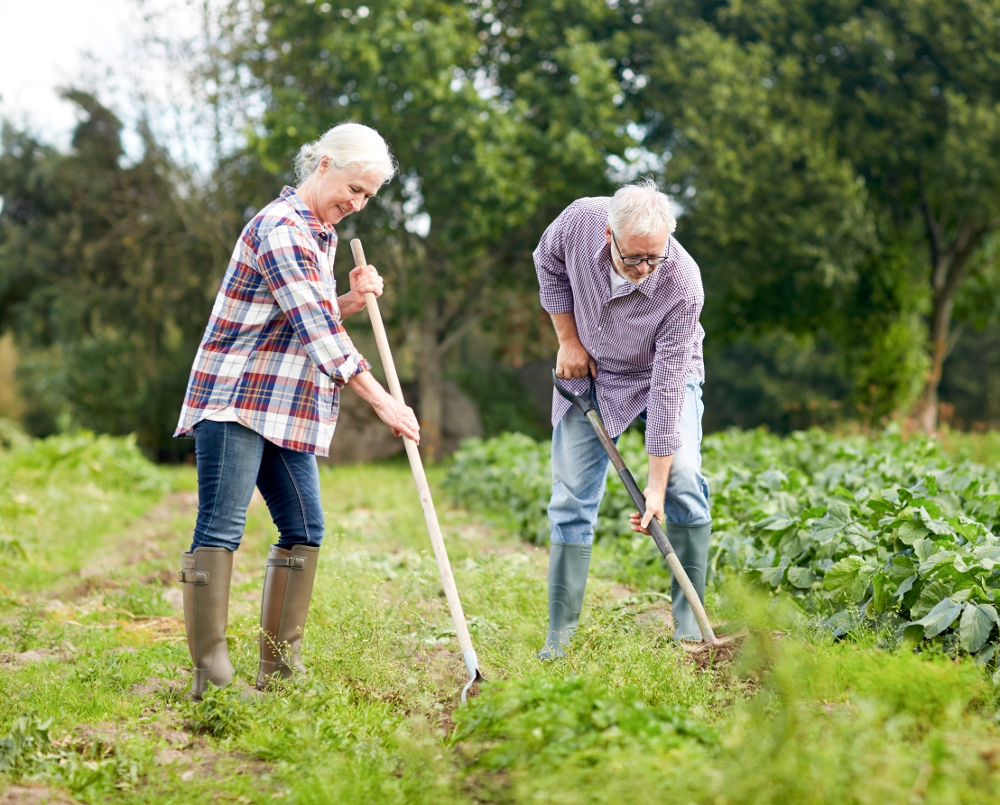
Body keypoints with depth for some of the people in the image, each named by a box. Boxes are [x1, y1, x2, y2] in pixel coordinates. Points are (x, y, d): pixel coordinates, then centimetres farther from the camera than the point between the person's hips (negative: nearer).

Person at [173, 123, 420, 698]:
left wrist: (354, 300, 5)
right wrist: (383, 401, -23)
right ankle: (211, 674, -11)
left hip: (287, 409, 10)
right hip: (235, 398, -10)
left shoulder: (323, 234, 17)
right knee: (221, 529, -11)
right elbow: (315, 328, -22)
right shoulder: (281, 228, -14)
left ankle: (280, 670, 12)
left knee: (304, 530, 7)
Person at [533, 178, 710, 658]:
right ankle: (559, 633, 4)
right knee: (572, 496, -2)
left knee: (682, 481, -20)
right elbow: (548, 263, -2)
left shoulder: (683, 285, -34)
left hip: (664, 373, -2)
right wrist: (568, 339, -6)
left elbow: (668, 388, -31)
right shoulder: (581, 220, -27)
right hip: (589, 368, 2)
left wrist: (656, 484, -30)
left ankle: (689, 620, -7)